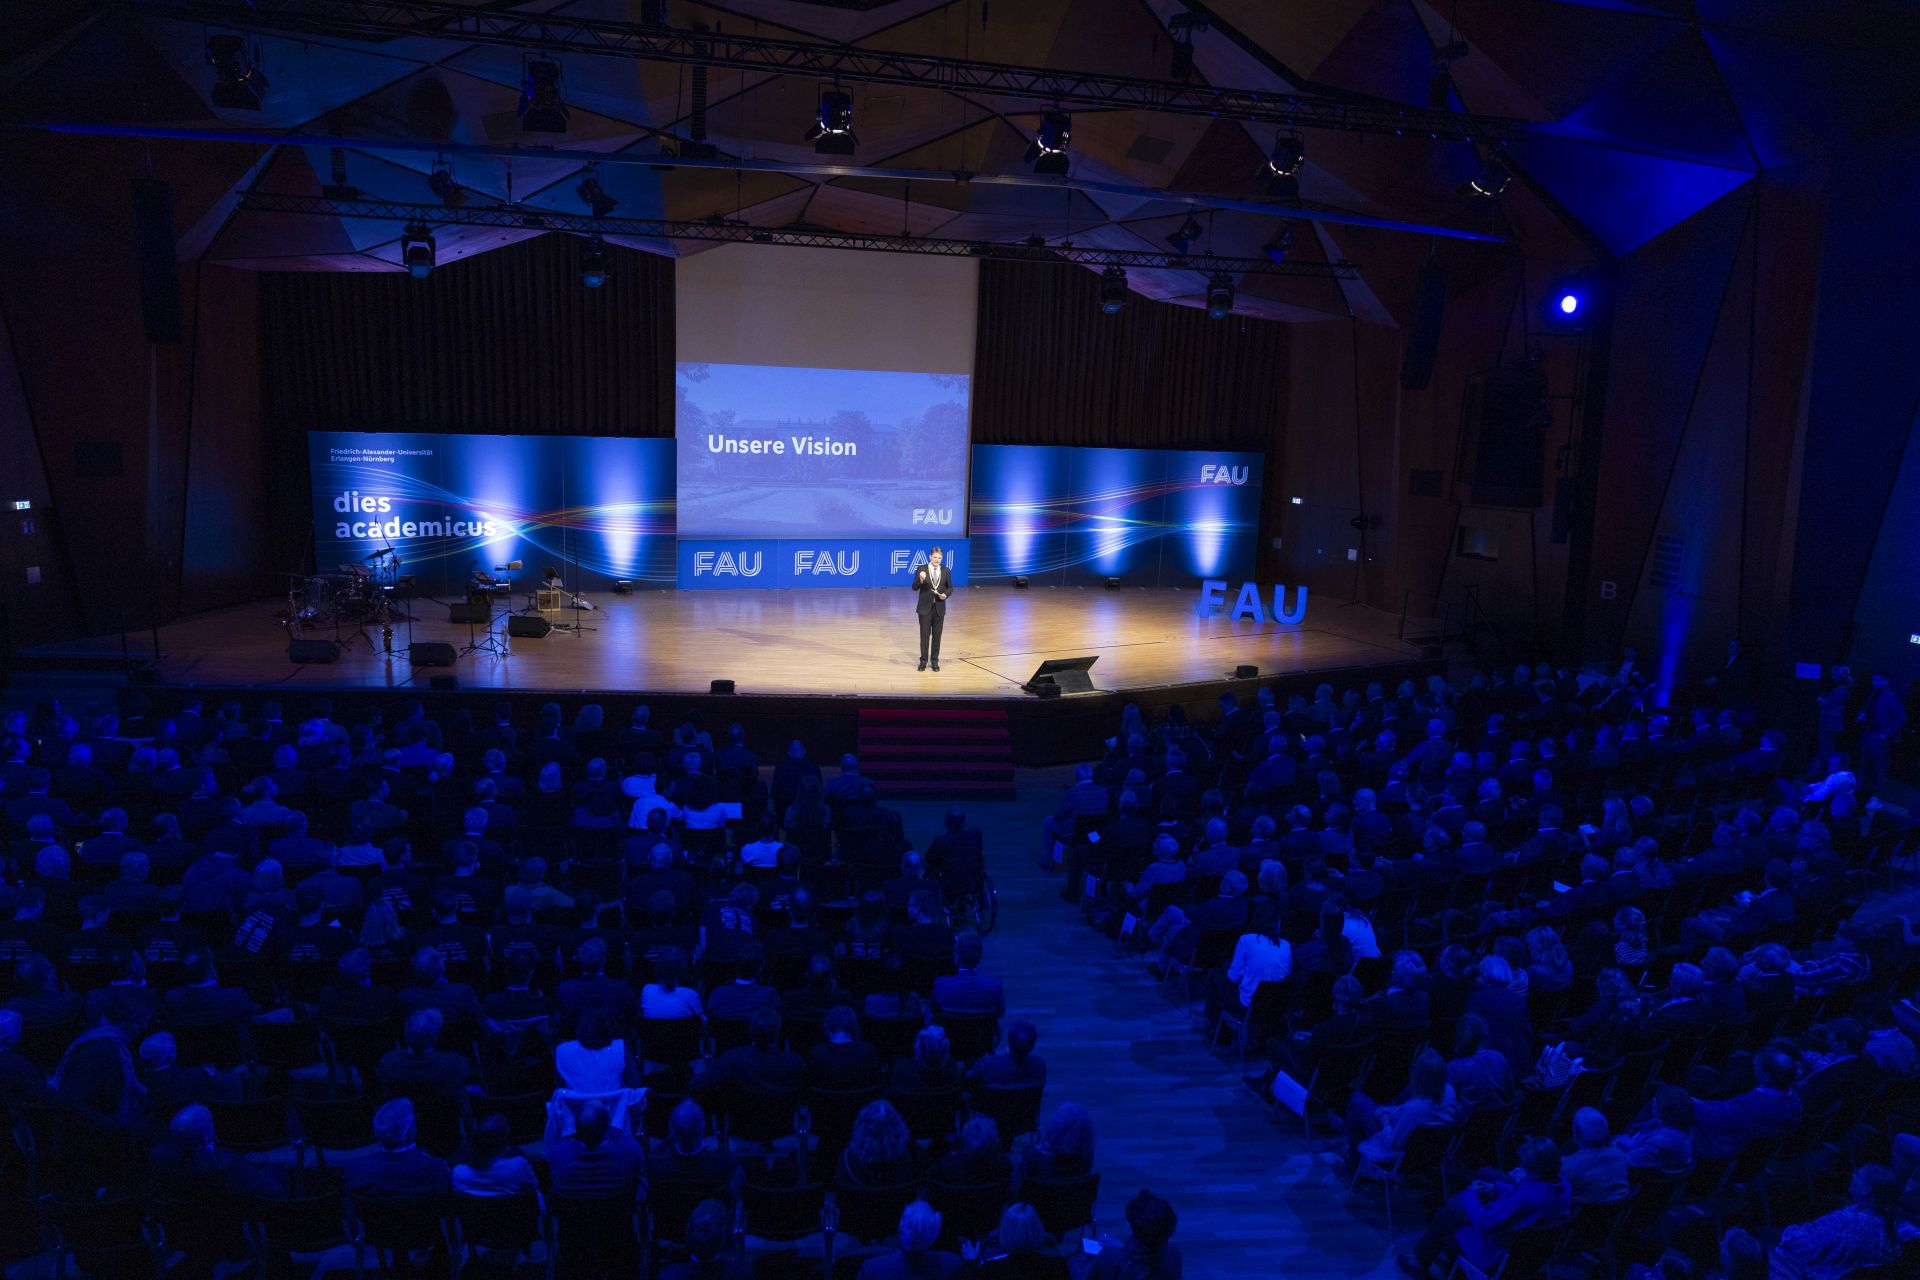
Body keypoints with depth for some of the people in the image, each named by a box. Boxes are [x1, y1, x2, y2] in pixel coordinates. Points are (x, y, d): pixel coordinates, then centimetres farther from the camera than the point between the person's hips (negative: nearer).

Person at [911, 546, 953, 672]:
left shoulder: (945, 571, 2)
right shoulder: (921, 569, -6)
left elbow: (950, 587, 9)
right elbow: (915, 588, -10)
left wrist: (946, 594, -12)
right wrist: (920, 579, -29)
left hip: (939, 608, 2)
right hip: (925, 607, -2)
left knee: (937, 635, 7)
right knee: (925, 634, 1)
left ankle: (935, 661, 16)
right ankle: (923, 661, 11)